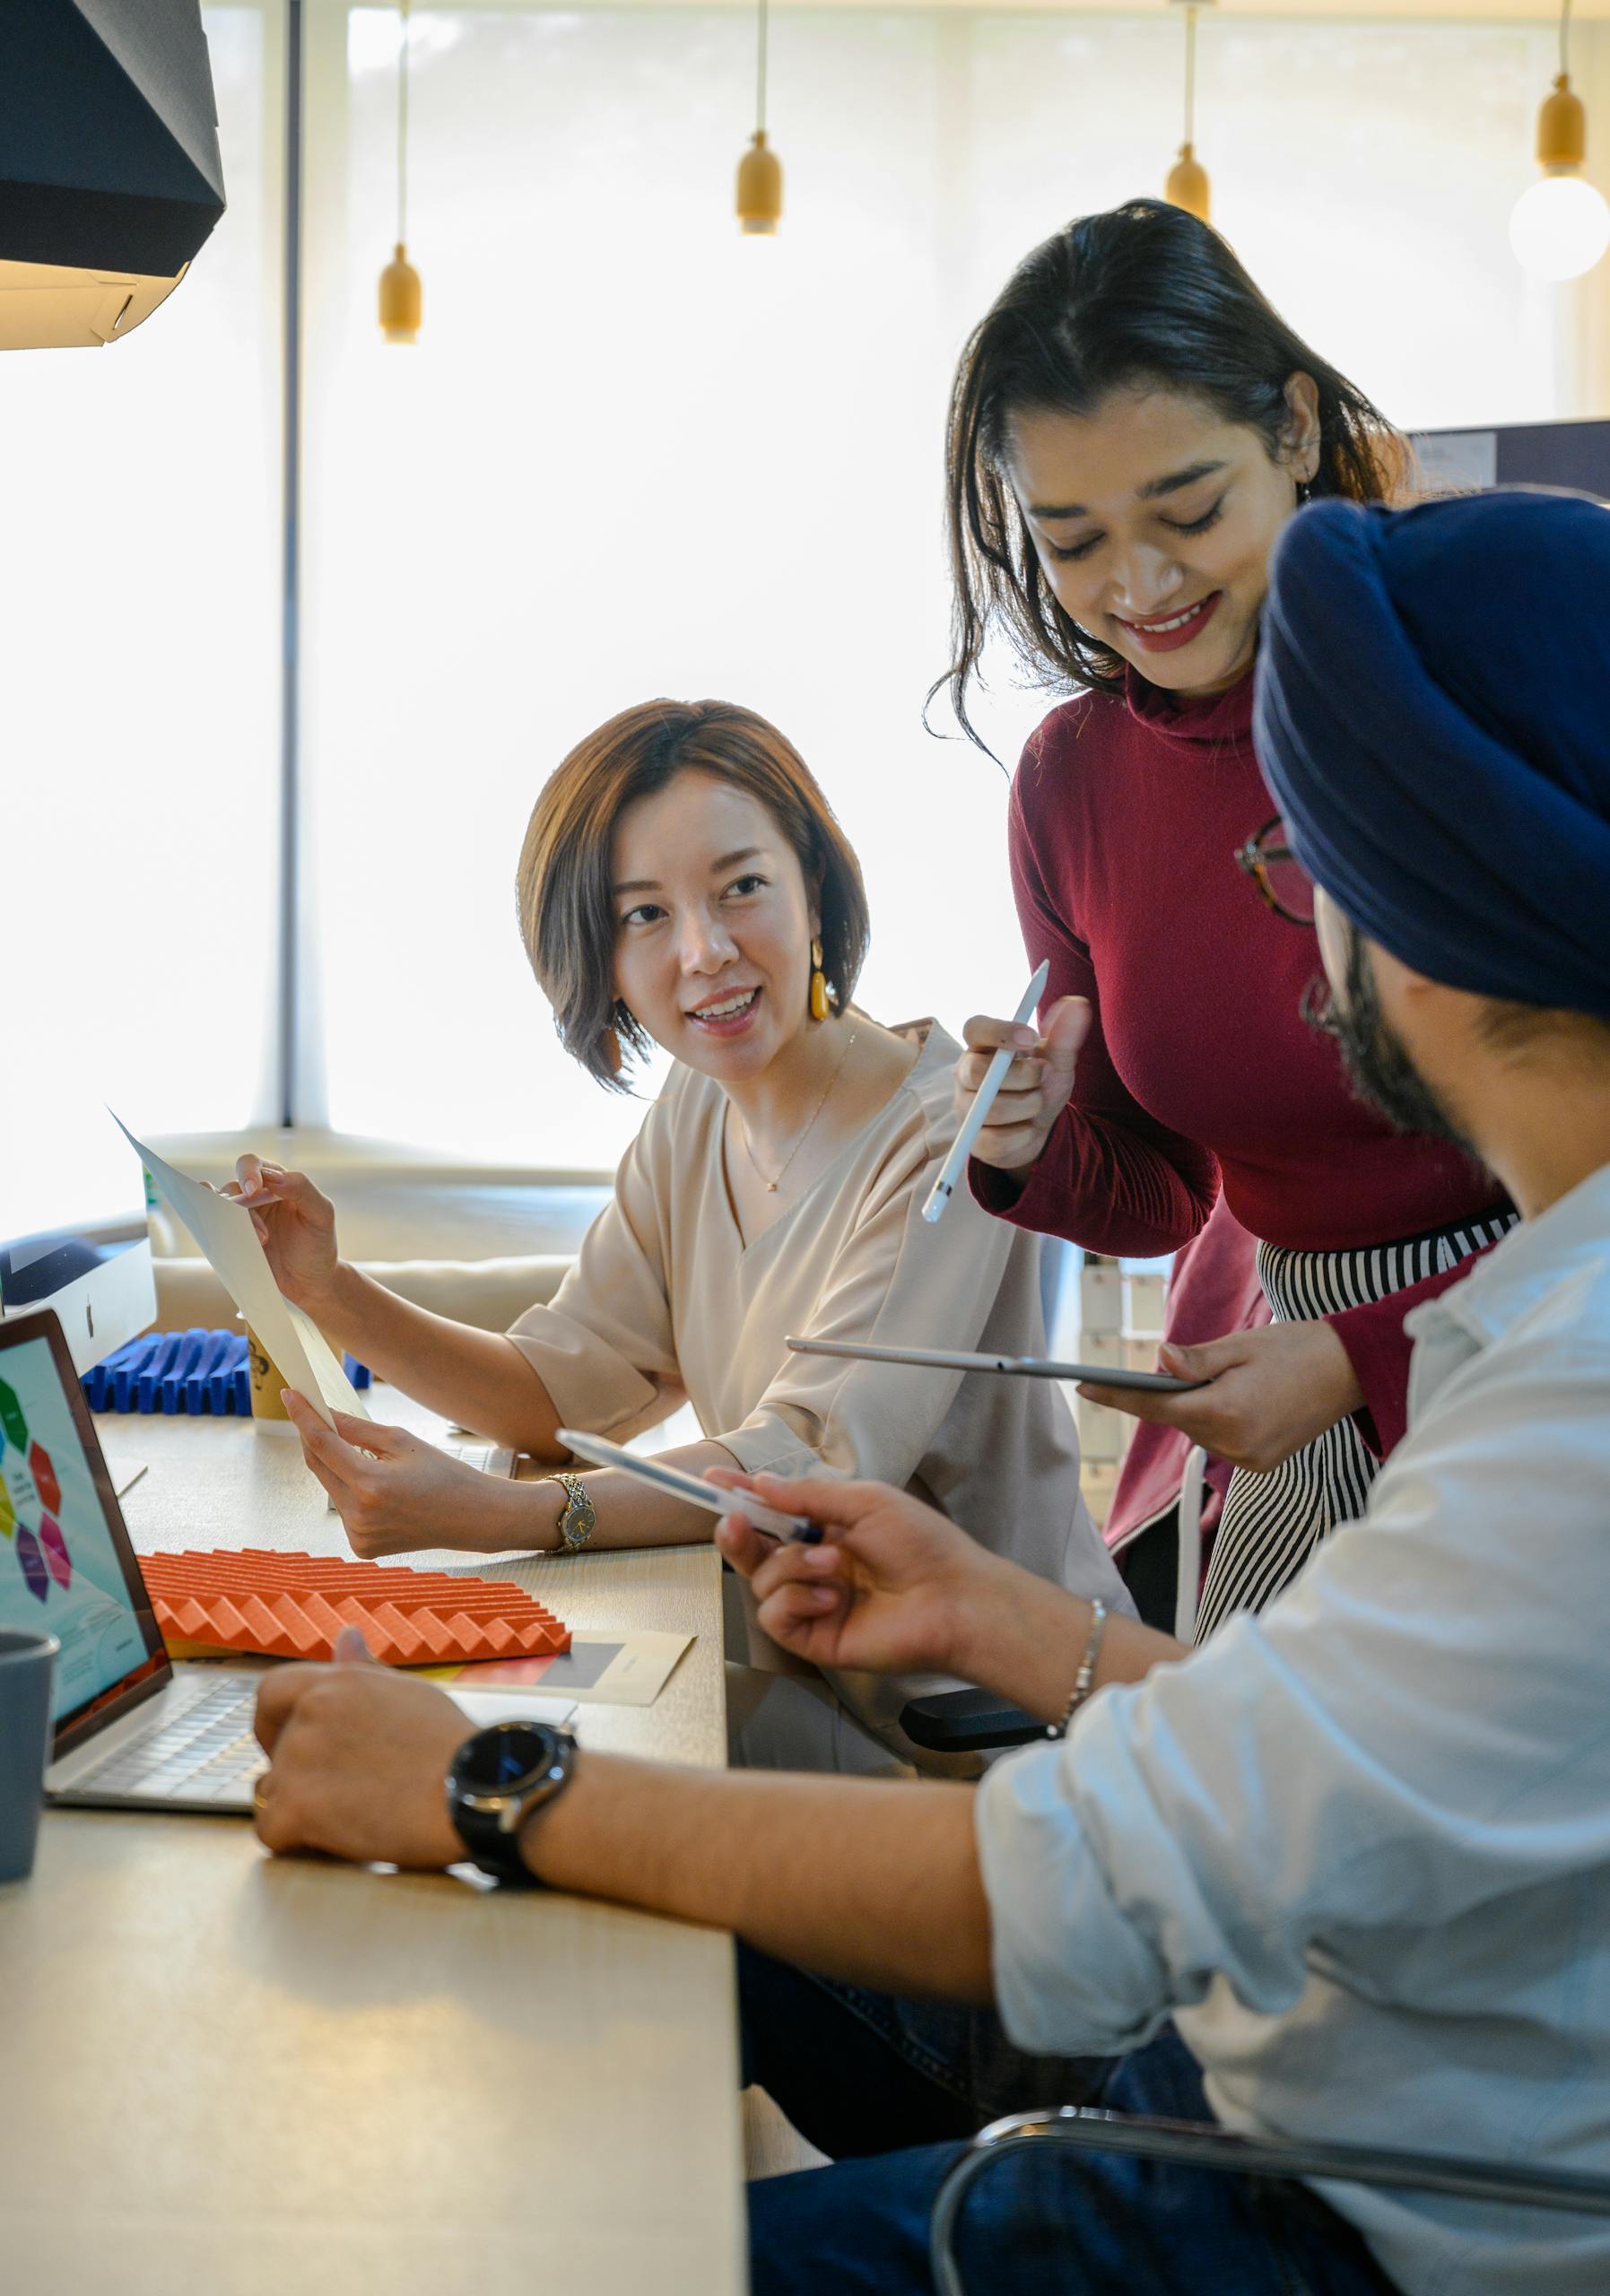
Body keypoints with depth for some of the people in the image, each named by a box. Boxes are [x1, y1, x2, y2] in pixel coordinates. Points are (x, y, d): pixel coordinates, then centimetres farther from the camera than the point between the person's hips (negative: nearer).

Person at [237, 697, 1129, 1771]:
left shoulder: (946, 1133, -20)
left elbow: (814, 1462, -28)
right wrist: (329, 1291, -10)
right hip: (797, 1662, 6)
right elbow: (566, 1391, 4)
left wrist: (498, 1514, -38)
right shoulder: (695, 1117, 6)